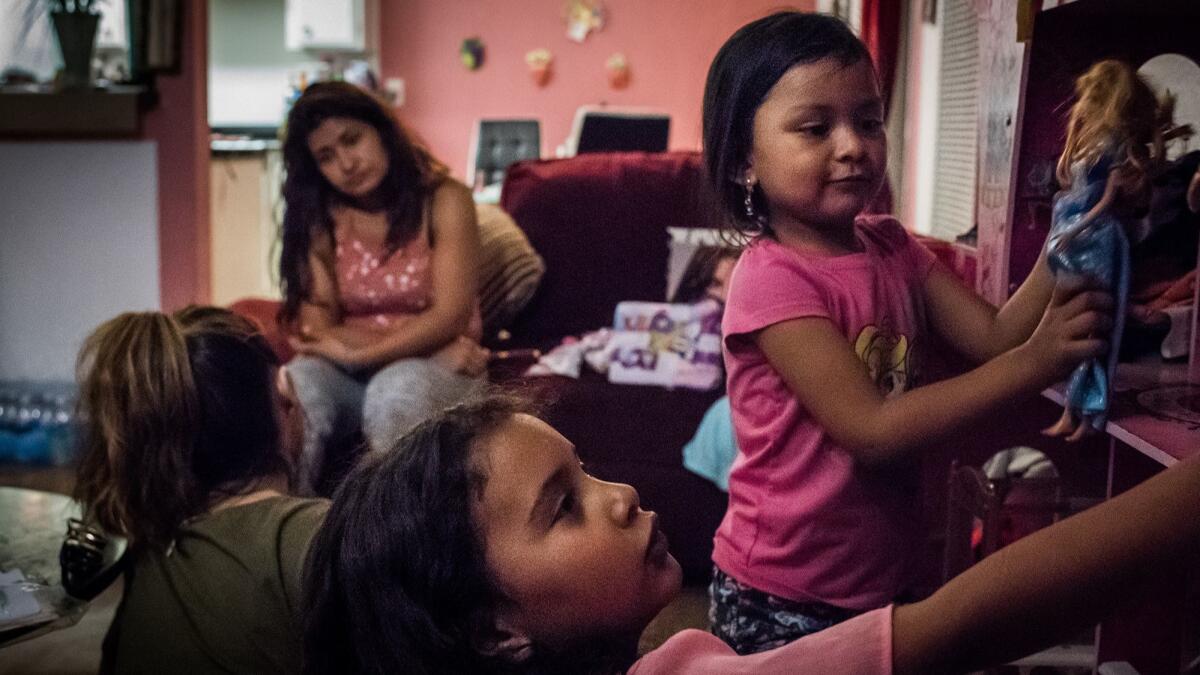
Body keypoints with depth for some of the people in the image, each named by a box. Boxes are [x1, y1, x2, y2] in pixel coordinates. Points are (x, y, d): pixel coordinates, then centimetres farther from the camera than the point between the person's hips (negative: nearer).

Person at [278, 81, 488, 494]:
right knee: (296, 387, -32)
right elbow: (318, 330, -4)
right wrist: (429, 343, -15)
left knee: (397, 389, -37)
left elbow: (450, 316, -10)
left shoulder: (444, 200, -1)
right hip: (351, 372, 2)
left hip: (434, 369, -2)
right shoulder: (319, 218, 7)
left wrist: (357, 353, -22)